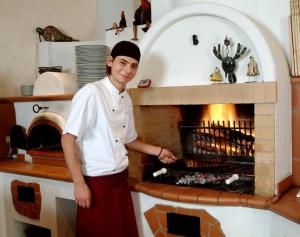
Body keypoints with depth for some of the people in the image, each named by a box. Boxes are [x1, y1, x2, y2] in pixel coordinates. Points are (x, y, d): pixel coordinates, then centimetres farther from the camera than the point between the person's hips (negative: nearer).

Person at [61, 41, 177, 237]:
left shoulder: (126, 99, 7)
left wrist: (158, 151, 13)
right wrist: (79, 184, -18)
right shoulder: (91, 93, -15)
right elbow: (68, 139, -16)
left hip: (120, 179, 7)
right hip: (96, 182, -7)